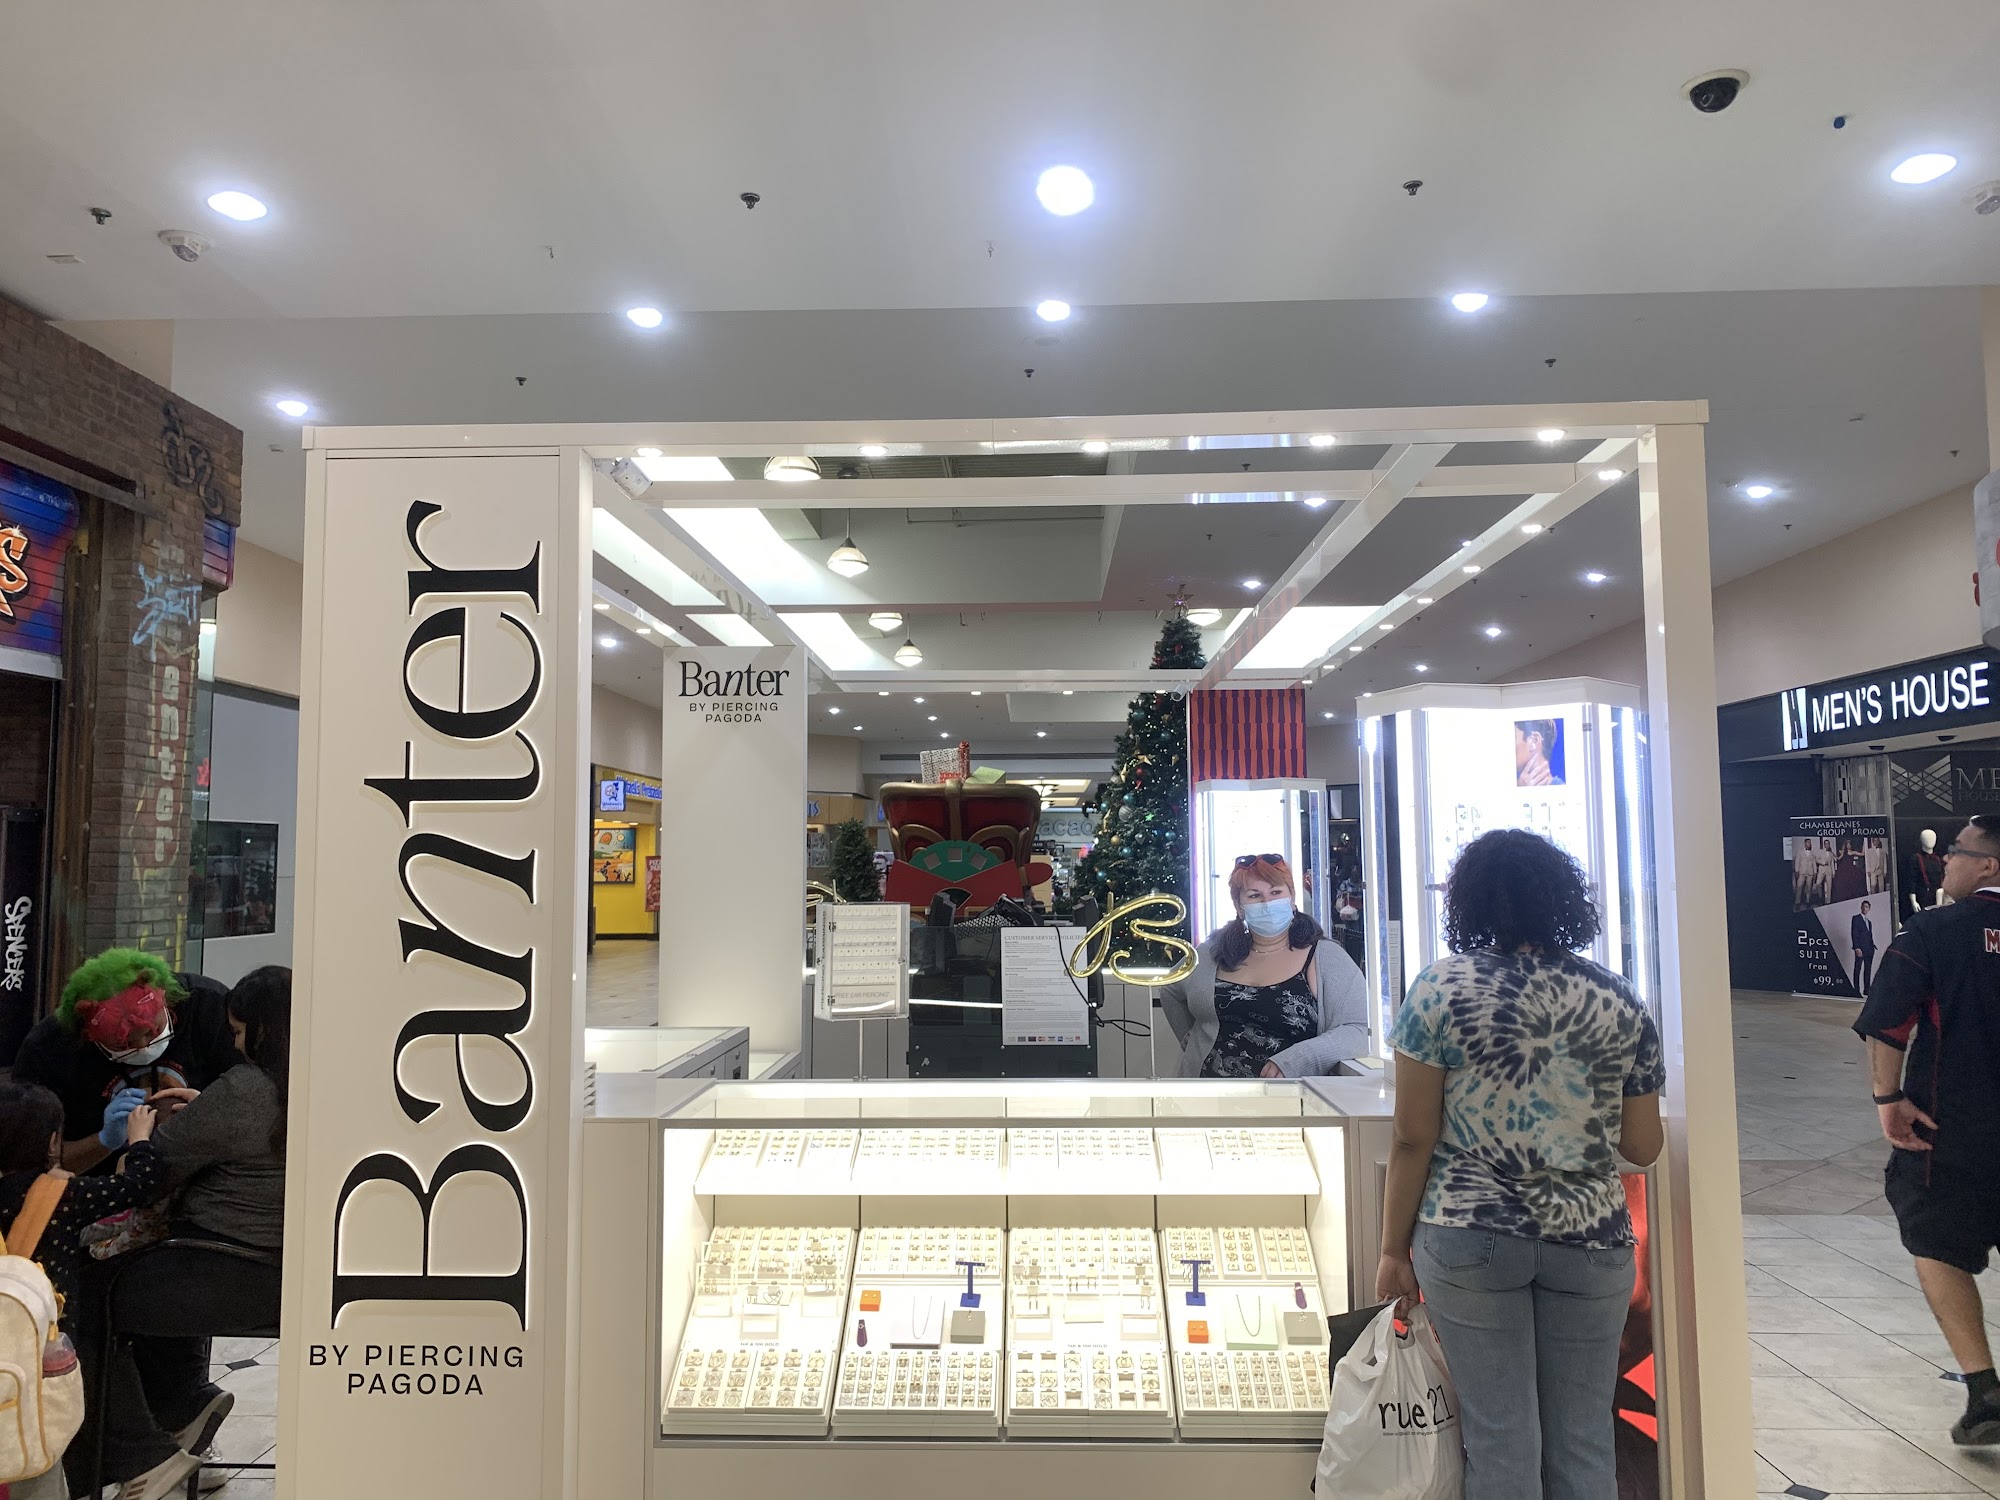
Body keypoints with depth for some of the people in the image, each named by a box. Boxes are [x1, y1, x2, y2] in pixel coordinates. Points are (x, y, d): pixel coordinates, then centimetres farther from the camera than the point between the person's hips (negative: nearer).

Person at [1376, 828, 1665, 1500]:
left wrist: (1394, 1249, 1)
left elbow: (1413, 1139, -8)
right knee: (1583, 1439, 13)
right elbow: (1643, 1146, 5)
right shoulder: (1620, 1002, 0)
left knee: (1500, 1437, 7)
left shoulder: (1440, 989, -8)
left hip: (1470, 1240, -2)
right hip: (1589, 1241, 3)